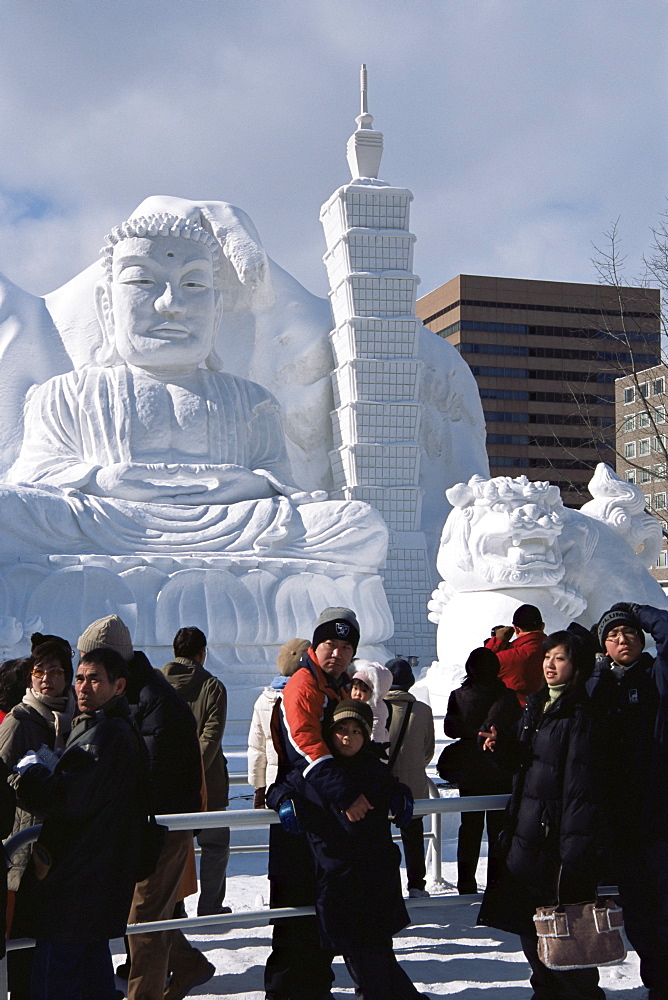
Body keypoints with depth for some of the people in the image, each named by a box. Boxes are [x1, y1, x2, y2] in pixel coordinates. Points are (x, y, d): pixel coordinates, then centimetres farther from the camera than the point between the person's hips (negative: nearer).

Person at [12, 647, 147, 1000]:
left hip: (73, 882, -11)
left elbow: (68, 799, -24)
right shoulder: (120, 730, 17)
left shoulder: (107, 735, -18)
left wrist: (28, 770, -9)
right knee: (93, 971, 19)